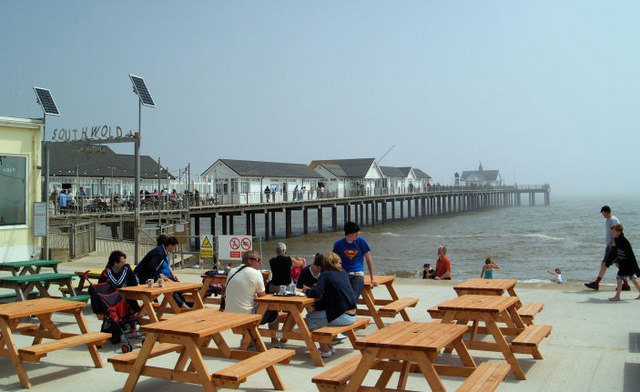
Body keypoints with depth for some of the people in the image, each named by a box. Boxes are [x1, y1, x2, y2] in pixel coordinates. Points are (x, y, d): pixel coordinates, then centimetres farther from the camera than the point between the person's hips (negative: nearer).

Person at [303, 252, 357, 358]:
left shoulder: (325, 275, -8)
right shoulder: (343, 273, 13)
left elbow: (317, 293, -19)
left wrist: (307, 291, 3)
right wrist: (311, 289, 18)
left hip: (342, 316, -8)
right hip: (352, 315, 8)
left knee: (310, 318, 4)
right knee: (318, 312, 23)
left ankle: (325, 350, 8)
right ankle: (329, 347, 26)